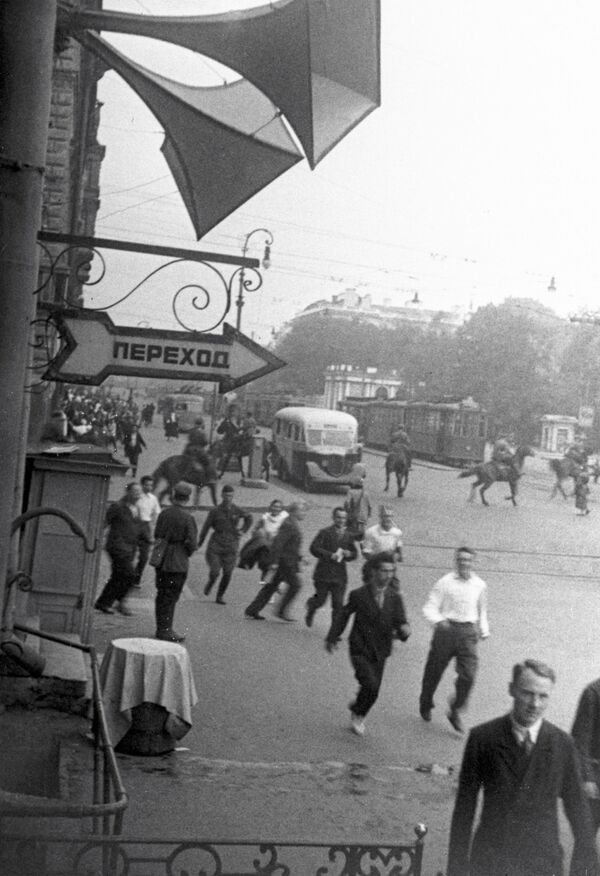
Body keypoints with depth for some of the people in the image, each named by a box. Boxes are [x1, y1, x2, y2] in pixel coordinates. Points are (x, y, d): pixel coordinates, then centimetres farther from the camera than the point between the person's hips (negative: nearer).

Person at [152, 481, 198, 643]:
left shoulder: (164, 513, 0)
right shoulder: (187, 517, -15)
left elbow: (157, 534, 7)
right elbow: (192, 543, -15)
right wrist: (186, 554, 4)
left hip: (161, 561, 5)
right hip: (178, 563, -5)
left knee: (162, 594, 15)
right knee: (171, 596, 2)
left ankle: (161, 628, 24)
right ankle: (165, 630, 5)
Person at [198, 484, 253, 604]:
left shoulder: (237, 510, 1)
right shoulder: (215, 511, -6)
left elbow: (249, 517, 20)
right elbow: (206, 527, 2)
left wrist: (243, 530, 11)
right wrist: (200, 543, 8)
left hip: (231, 547, 2)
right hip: (215, 545, -2)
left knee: (227, 574, -1)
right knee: (215, 572, -12)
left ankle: (220, 597, 16)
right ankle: (211, 582, 23)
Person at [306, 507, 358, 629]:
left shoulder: (348, 535, 10)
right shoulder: (325, 532, -4)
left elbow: (355, 554, 16)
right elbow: (314, 548, -14)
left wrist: (348, 554, -7)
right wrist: (330, 555, -22)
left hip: (340, 576, 3)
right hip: (323, 574, -3)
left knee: (338, 605, -3)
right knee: (320, 600, 6)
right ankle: (310, 610, 42)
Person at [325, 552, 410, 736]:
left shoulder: (395, 598, -1)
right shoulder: (359, 595, -10)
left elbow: (400, 621, -5)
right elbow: (342, 615, 3)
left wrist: (404, 629, -29)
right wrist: (332, 638, 6)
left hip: (379, 652, 4)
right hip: (360, 650, -4)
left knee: (373, 691, 10)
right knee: (370, 686, -20)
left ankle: (357, 715, 38)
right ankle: (358, 715, 7)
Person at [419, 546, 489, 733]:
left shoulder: (480, 585, 7)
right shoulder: (445, 583, -5)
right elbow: (430, 607, -8)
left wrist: (484, 630, 19)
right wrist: (438, 620, -26)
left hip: (468, 632, 2)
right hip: (447, 629, -2)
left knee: (468, 675, -11)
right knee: (434, 670, 10)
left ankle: (455, 712, 9)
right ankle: (425, 705, 37)